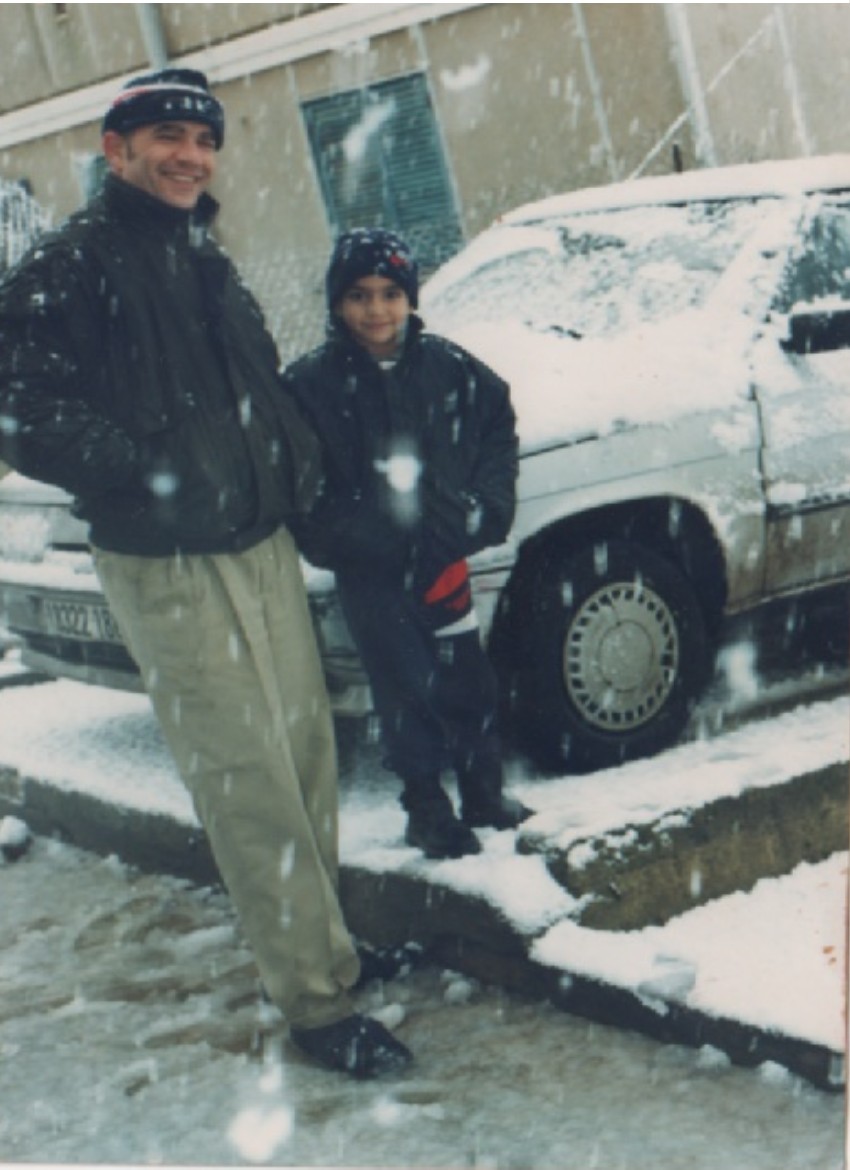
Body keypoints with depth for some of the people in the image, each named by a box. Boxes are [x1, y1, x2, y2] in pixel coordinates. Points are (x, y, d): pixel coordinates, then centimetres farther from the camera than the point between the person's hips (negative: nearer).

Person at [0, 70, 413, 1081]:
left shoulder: (205, 264, 17)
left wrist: (296, 463, 8)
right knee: (248, 780, -7)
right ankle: (316, 998, 1)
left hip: (262, 542, 8)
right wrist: (144, 470, -21)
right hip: (165, 566, -8)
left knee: (305, 748, 12)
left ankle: (320, 932, 29)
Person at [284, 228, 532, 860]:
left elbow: (496, 423, 12)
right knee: (405, 686, 4)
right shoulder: (311, 382, -7)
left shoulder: (448, 367, 1)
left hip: (441, 553, 3)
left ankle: (485, 793, 28)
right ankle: (427, 807, 18)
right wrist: (329, 536, -17)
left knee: (467, 677, 10)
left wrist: (487, 506, 2)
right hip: (369, 570, -2)